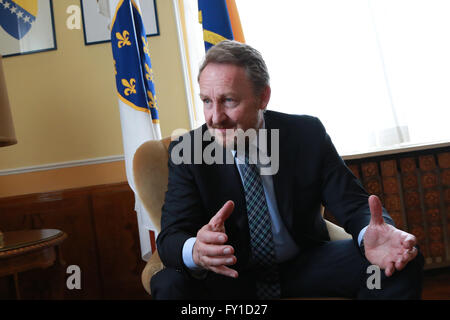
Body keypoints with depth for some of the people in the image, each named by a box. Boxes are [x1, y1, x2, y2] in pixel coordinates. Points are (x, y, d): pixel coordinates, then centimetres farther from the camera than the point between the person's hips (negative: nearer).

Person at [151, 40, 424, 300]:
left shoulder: (308, 134, -11)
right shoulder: (187, 151, -13)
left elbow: (353, 204, -10)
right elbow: (171, 236, -19)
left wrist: (369, 235, -35)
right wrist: (196, 251, -45)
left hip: (306, 265, 1)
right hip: (229, 276, 0)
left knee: (405, 264, -18)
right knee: (169, 283, -31)